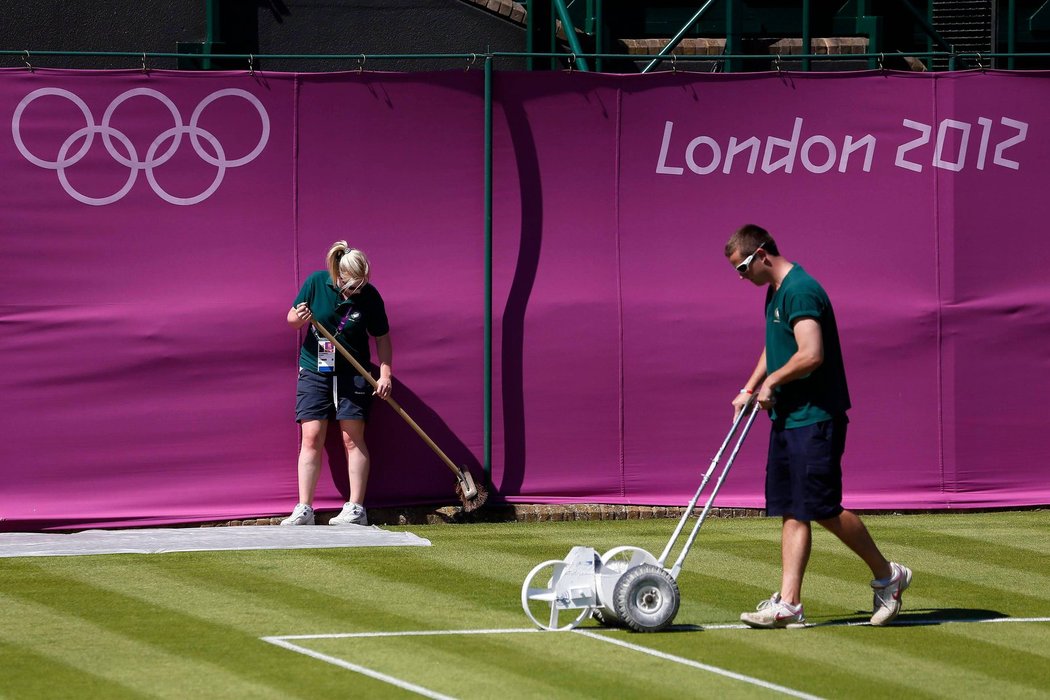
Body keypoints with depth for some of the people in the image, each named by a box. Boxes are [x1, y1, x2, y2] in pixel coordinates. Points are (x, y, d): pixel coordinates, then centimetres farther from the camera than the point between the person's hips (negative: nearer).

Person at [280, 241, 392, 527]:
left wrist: (385, 374, -8)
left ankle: (355, 509, -1)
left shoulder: (370, 296, -9)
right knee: (312, 438, -4)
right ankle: (304, 509, -3)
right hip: (314, 371, 1)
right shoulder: (316, 283, -7)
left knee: (353, 438, -4)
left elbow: (382, 337, 0)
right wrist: (298, 318, -20)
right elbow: (291, 317, 4)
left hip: (352, 374, -1)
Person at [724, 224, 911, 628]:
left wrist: (772, 382, -14)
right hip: (787, 418, 10)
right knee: (791, 513, 4)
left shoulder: (800, 291, -17)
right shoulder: (775, 292, 15)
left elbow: (811, 355, -27)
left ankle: (887, 575, 11)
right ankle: (789, 603, 2)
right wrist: (749, 390, 22)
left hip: (815, 419, -10)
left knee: (824, 510, -6)